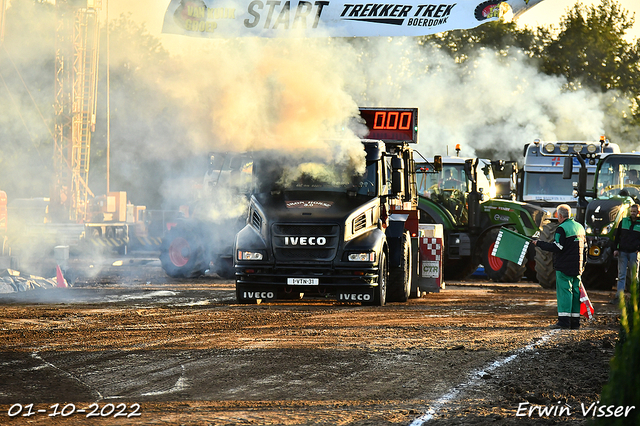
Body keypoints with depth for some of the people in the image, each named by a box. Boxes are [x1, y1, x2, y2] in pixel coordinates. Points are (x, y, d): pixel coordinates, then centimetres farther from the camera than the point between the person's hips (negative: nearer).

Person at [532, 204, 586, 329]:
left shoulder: (562, 229, -12)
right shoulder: (580, 227, 14)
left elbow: (556, 248, -18)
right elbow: (584, 247, 20)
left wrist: (539, 243, -10)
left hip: (564, 266, -8)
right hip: (577, 267, 8)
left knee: (564, 291, -7)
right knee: (576, 291, 9)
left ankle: (564, 321, -13)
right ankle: (575, 322, 9)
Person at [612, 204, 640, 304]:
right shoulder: (623, 221, 8)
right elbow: (617, 236, 12)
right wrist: (615, 249, 3)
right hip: (622, 252, 2)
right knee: (621, 275, 0)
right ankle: (619, 296, -1)